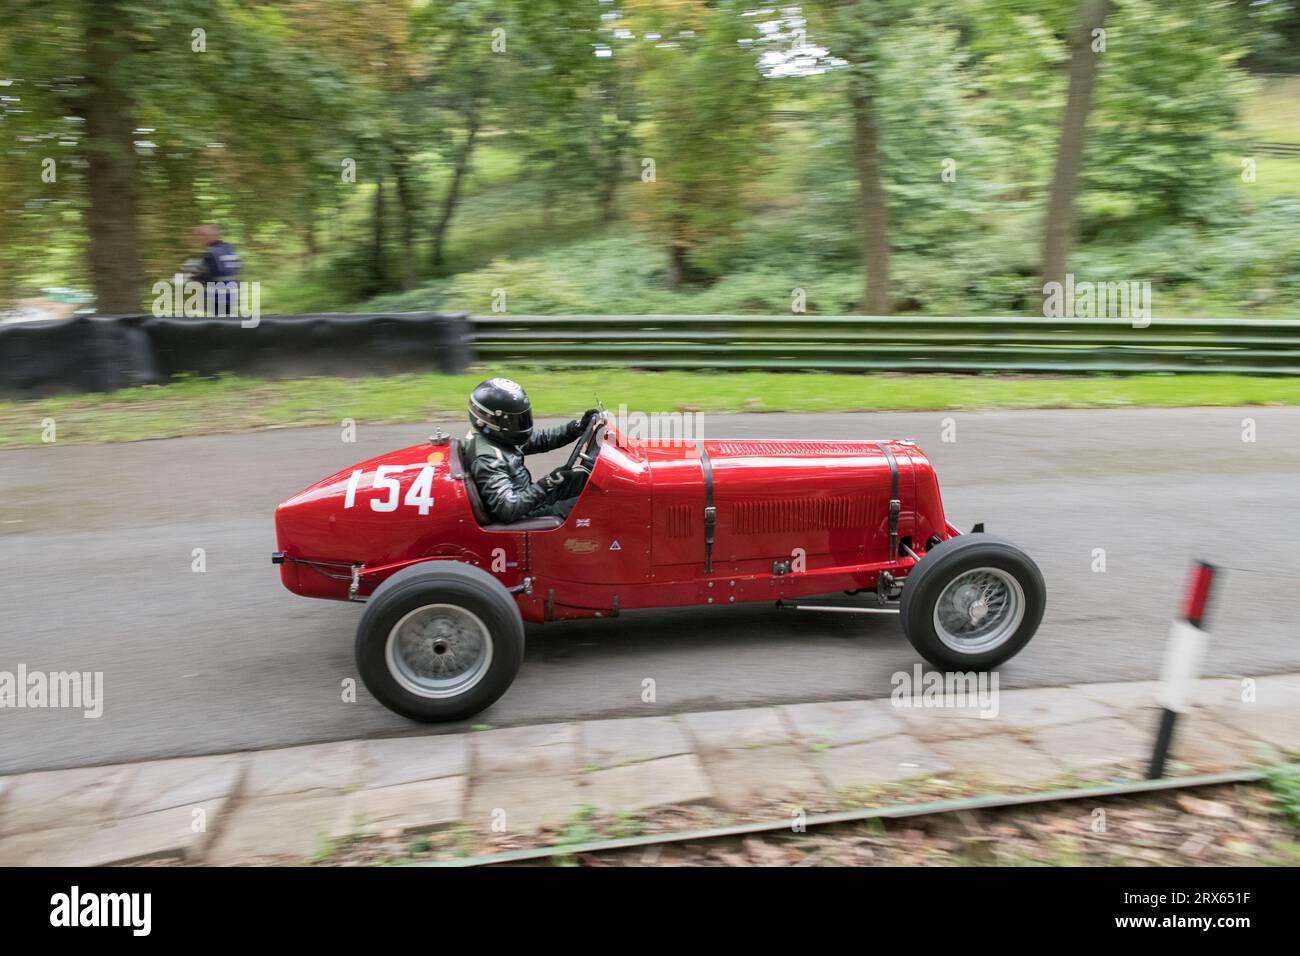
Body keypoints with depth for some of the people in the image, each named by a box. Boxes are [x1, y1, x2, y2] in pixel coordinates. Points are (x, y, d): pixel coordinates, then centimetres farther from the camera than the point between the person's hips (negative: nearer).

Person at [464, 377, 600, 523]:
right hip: (526, 519, -9)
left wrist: (579, 426, -1)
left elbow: (540, 439, 9)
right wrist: (547, 484, -33)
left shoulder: (495, 436, -1)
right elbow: (508, 510, -34)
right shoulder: (486, 459, -29)